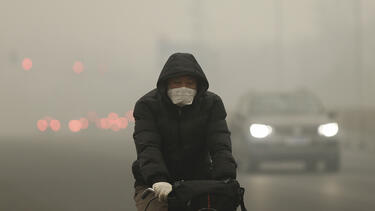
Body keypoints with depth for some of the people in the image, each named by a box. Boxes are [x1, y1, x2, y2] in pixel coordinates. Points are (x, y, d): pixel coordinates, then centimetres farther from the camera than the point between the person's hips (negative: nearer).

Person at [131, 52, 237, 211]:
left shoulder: (211, 103, 0)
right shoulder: (147, 105, -6)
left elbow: (220, 145, -13)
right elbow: (147, 147, -21)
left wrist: (226, 180, -32)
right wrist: (158, 180, -40)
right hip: (153, 187, -2)